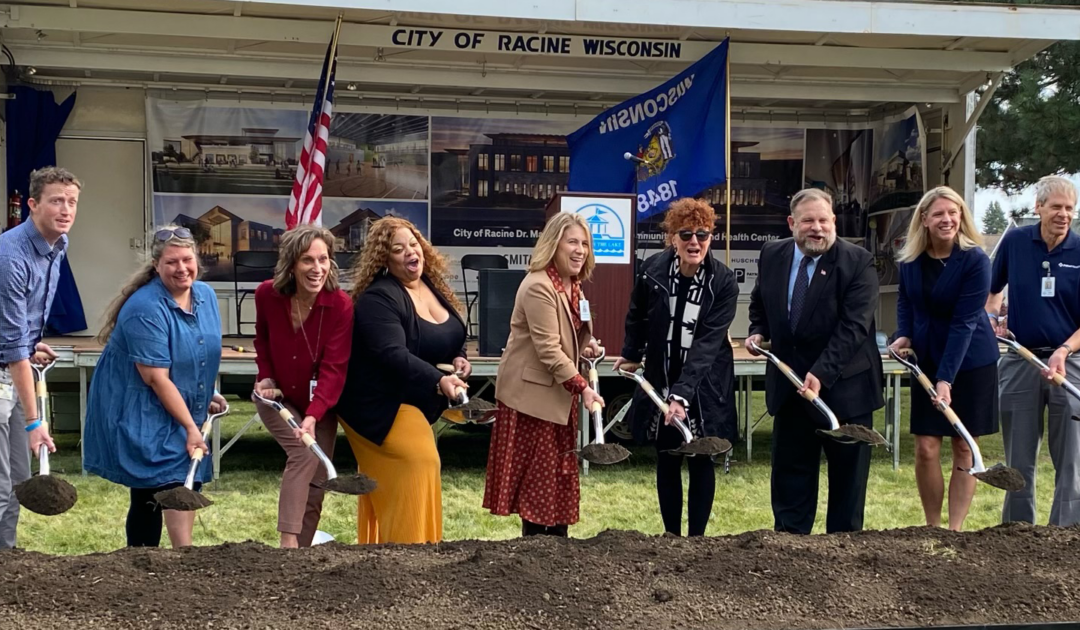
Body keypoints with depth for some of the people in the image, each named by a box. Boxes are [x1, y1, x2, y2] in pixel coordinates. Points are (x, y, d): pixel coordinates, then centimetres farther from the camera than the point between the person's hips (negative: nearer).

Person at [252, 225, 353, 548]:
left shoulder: (341, 304, -24)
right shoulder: (267, 294, -17)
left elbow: (334, 368, -28)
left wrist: (313, 415, -40)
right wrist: (265, 376, -10)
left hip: (320, 404, 1)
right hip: (277, 397, -1)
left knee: (315, 483, 3)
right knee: (304, 454, -24)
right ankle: (288, 542, -24)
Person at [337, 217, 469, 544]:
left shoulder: (434, 285, 3)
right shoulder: (378, 299, -24)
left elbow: (450, 337, 17)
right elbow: (393, 356, -35)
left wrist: (459, 358, -5)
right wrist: (439, 382, -45)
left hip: (415, 401, 9)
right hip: (380, 404, -9)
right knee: (418, 462, -19)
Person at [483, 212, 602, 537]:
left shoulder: (573, 285, 9)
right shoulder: (538, 286, -21)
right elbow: (548, 348, -26)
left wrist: (585, 344, 1)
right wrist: (582, 388, -31)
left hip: (559, 392, 9)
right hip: (534, 393, -9)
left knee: (560, 473, 13)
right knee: (538, 476, -3)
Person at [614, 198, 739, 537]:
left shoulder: (724, 282, -18)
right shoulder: (652, 270, -11)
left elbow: (707, 343, -25)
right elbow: (637, 316, 10)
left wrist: (682, 393, -32)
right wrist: (631, 354, 17)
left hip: (704, 388, -2)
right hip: (660, 383, 2)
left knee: (701, 462, 6)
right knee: (666, 461, 11)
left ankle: (696, 538, 19)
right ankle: (671, 536, 23)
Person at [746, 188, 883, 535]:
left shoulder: (858, 262, -14)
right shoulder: (772, 255, 2)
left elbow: (853, 326, -21)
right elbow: (759, 304, 19)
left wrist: (822, 373, -30)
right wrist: (757, 331, -1)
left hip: (844, 385, -4)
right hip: (789, 383, 4)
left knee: (847, 474, 9)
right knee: (790, 470, 11)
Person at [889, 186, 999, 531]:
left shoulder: (975, 259, -18)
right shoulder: (910, 259, -4)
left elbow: (964, 323, -21)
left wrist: (946, 379, -26)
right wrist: (904, 335, -7)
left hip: (970, 363, -3)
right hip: (927, 361, 4)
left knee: (964, 448, 6)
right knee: (926, 449, 1)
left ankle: (955, 529, 16)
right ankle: (932, 527, 17)